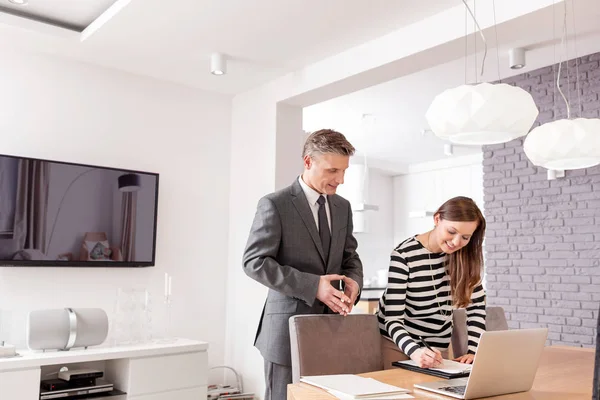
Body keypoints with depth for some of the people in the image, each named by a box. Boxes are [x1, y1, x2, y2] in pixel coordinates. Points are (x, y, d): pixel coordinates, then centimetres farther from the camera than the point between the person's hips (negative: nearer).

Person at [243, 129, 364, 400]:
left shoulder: (343, 207, 11)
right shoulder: (275, 205, -9)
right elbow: (254, 262, -14)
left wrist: (353, 280, -7)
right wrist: (312, 286, -20)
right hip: (289, 329, -5)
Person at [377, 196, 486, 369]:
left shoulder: (466, 255, -10)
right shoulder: (404, 255, -24)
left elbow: (476, 307, -5)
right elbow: (393, 319, -26)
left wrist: (472, 350, -19)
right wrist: (416, 352, -43)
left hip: (441, 345, 4)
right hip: (399, 343, -3)